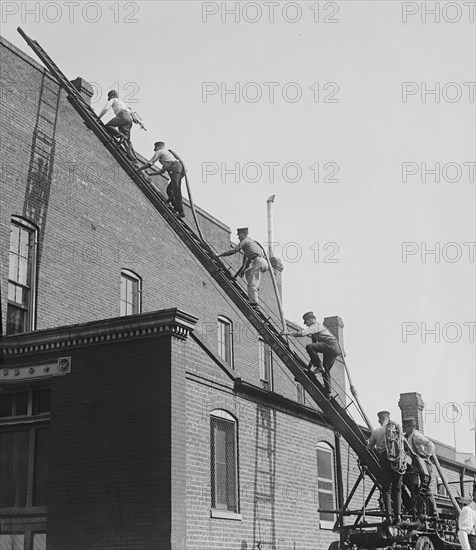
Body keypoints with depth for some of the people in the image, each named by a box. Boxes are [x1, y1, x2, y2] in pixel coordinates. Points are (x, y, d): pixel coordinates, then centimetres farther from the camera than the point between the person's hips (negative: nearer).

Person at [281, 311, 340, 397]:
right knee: (326, 371, 9)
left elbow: (304, 332, -18)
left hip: (331, 345, -10)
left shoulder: (316, 325, -2)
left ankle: (319, 367, -18)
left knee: (309, 347, -24)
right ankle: (328, 392, 4)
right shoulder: (317, 326, 29)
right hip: (334, 349, 10)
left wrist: (289, 333, -16)